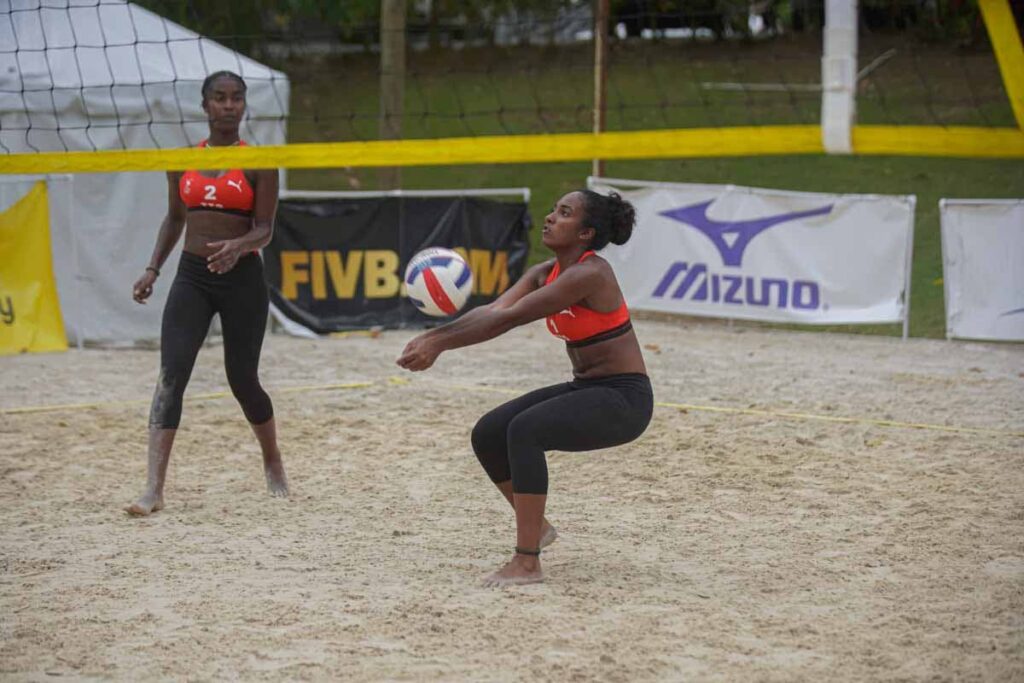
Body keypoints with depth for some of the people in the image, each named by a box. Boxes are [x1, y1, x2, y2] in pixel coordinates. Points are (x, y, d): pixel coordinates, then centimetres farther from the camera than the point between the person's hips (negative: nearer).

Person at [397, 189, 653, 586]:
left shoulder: (588, 274, -21)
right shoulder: (546, 273, 6)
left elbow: (509, 318, -27)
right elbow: (491, 310, -7)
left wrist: (439, 345, -29)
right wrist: (432, 337, -23)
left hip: (624, 398, -9)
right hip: (584, 389, 9)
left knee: (525, 430, -29)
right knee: (487, 434, -1)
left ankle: (527, 563, -25)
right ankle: (537, 527, 21)